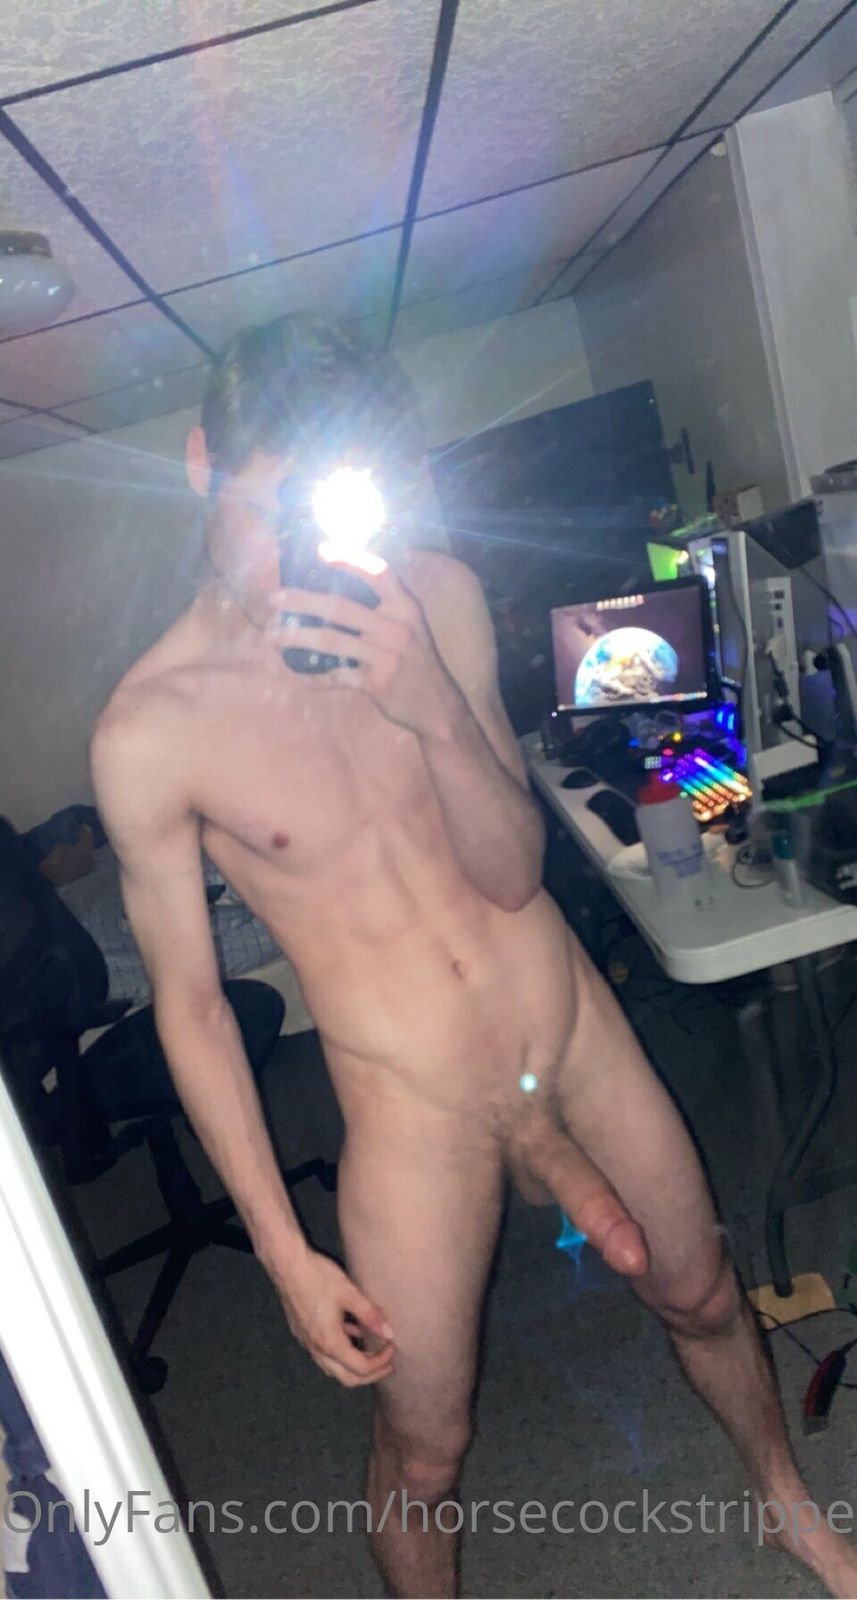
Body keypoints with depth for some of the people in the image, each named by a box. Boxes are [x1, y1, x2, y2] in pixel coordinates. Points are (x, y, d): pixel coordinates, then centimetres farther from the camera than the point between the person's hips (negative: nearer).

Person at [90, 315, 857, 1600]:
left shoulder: (436, 600, -10)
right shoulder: (151, 731, -17)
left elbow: (513, 871, -10)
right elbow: (189, 1006, -9)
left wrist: (433, 709, -29)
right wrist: (285, 1251, -5)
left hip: (575, 1033, 4)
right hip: (415, 1113, -3)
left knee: (702, 1298, 25)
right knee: (423, 1450, 13)